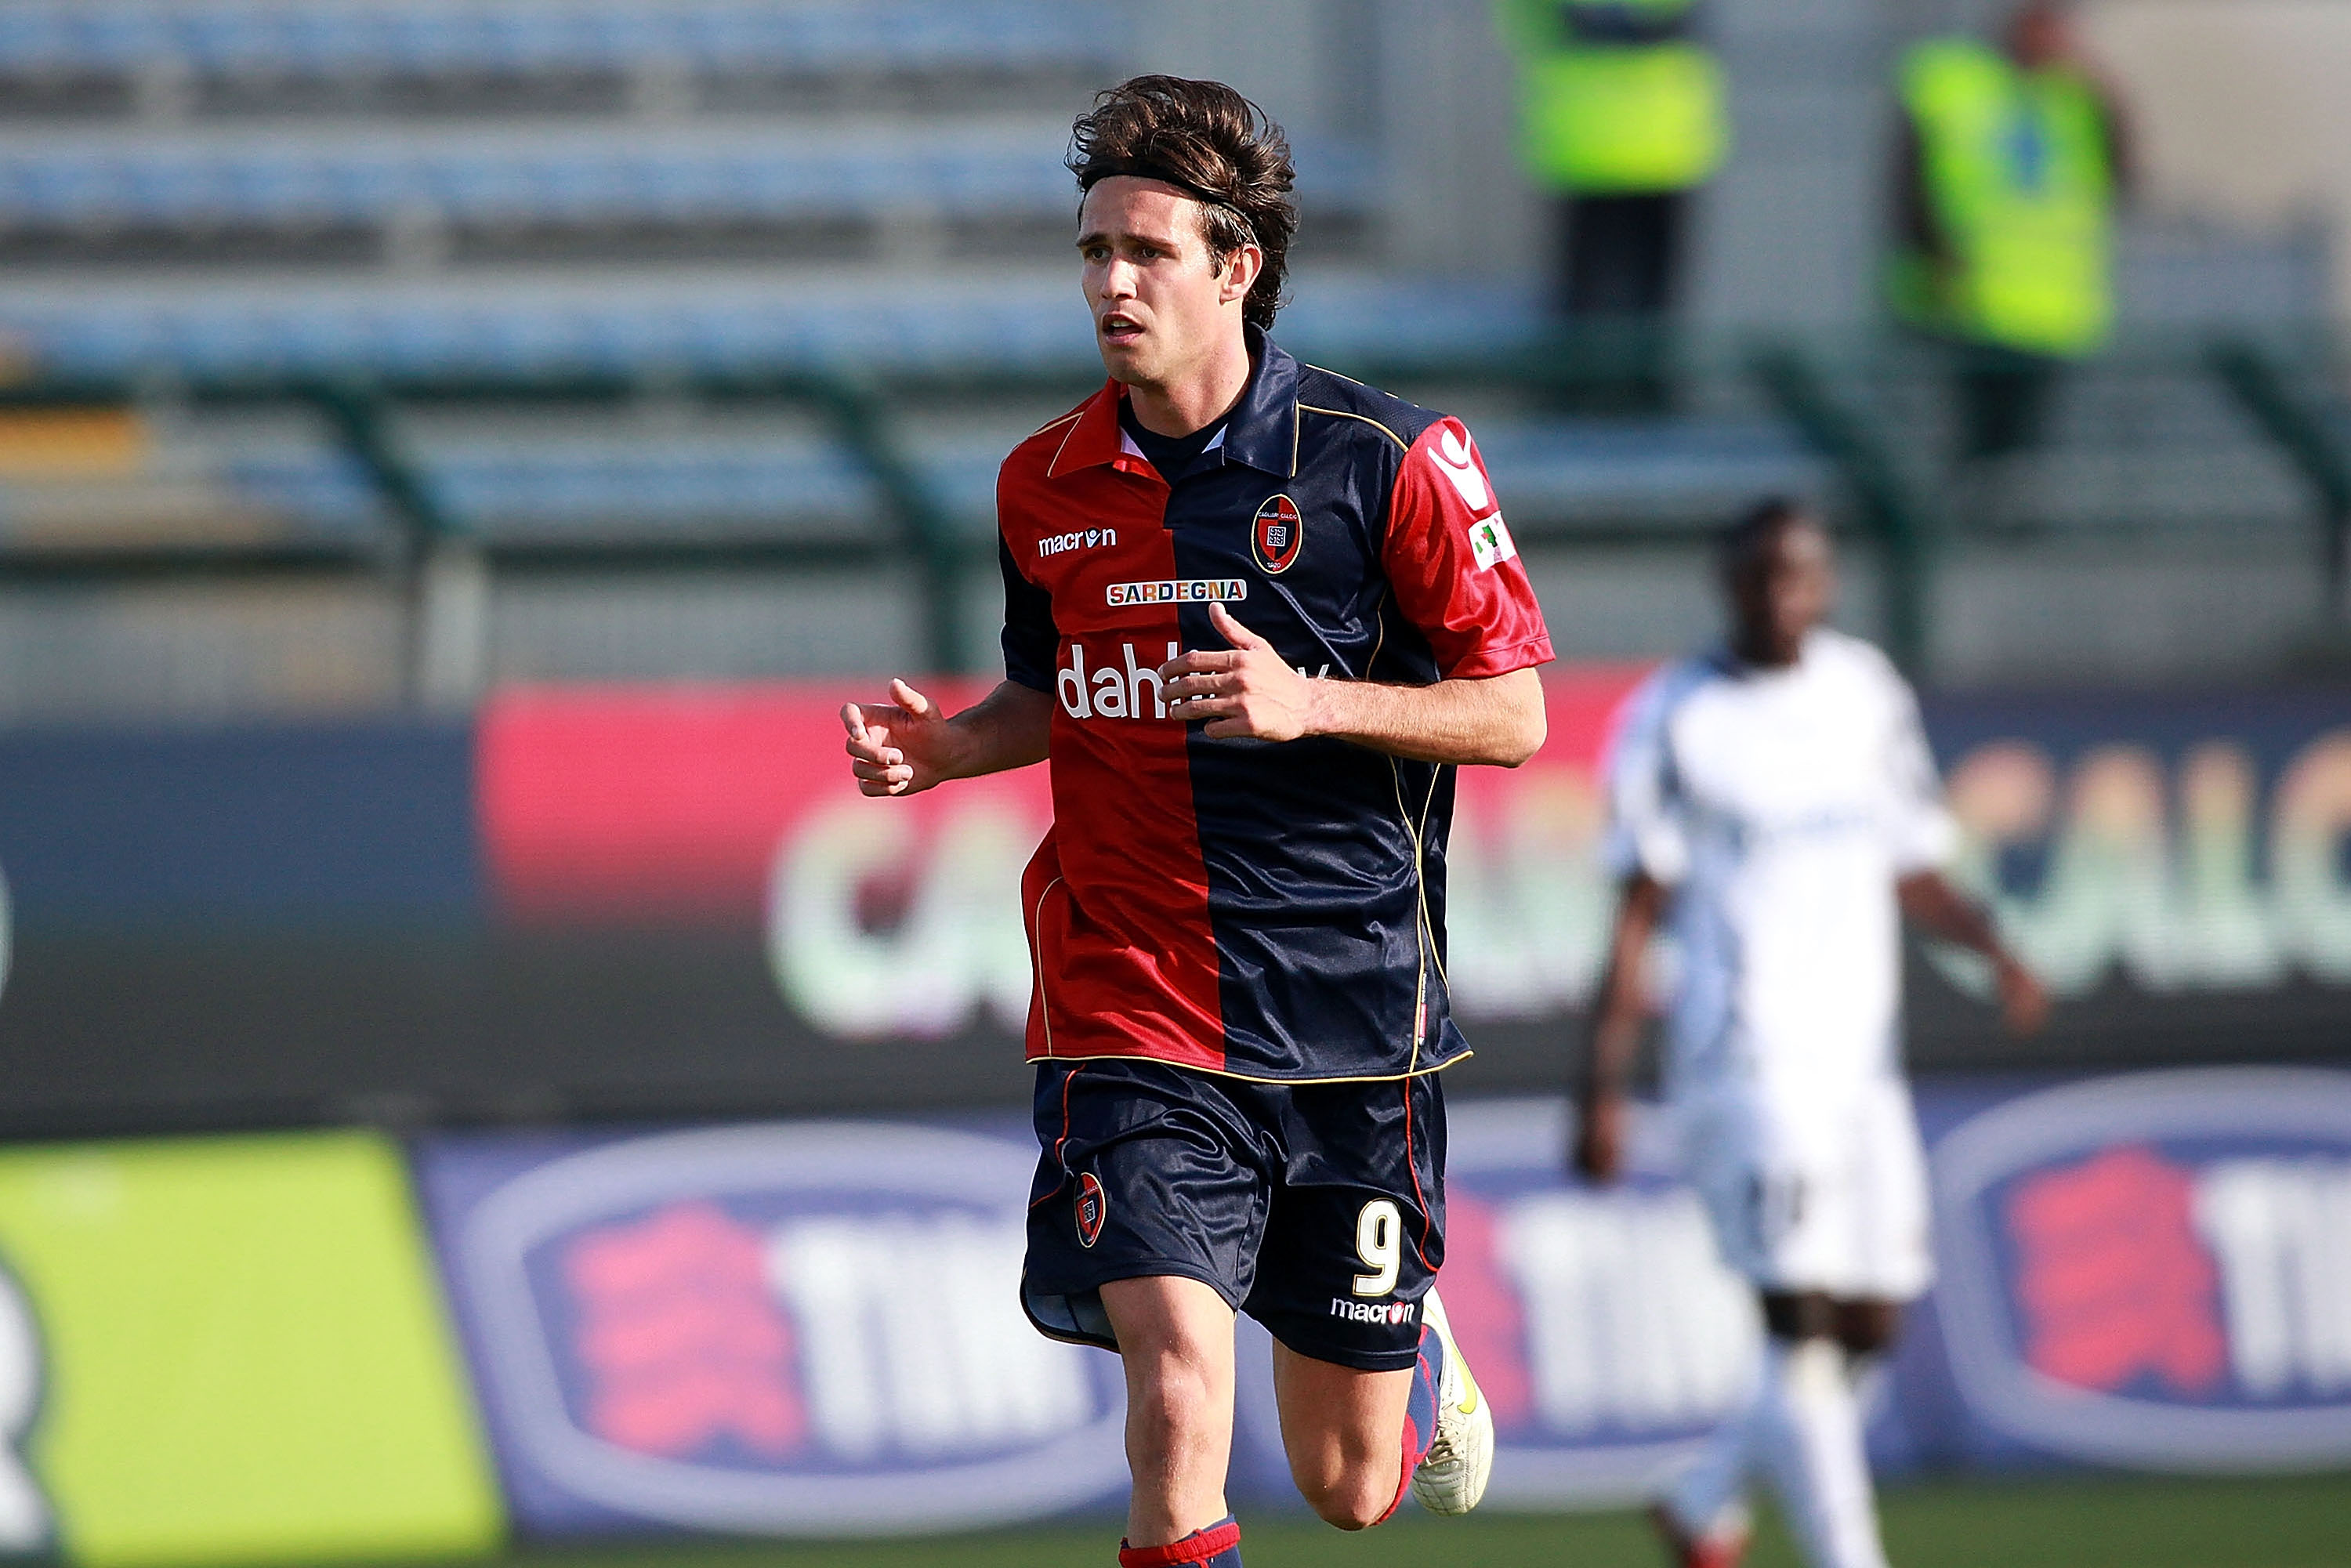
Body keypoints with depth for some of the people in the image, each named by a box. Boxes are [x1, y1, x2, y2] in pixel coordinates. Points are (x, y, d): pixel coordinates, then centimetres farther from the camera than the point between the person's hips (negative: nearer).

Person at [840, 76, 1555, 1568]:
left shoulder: (1388, 460, -8)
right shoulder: (1044, 485, 4)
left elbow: (1513, 715, -6)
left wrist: (1307, 702, -20)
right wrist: (939, 746, -1)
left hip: (1353, 1022, -1)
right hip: (1131, 1012, 1)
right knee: (1179, 1400, -24)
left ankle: (1416, 1350, 49)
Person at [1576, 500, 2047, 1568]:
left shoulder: (1867, 695, 12)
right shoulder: (1677, 719, -3)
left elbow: (1909, 875, 18)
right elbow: (1638, 916, -3)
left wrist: (1993, 946, -1)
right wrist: (1600, 1089, -7)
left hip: (1860, 1058, 6)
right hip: (1747, 1060, -6)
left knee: (1867, 1324, 8)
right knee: (1804, 1325, -15)